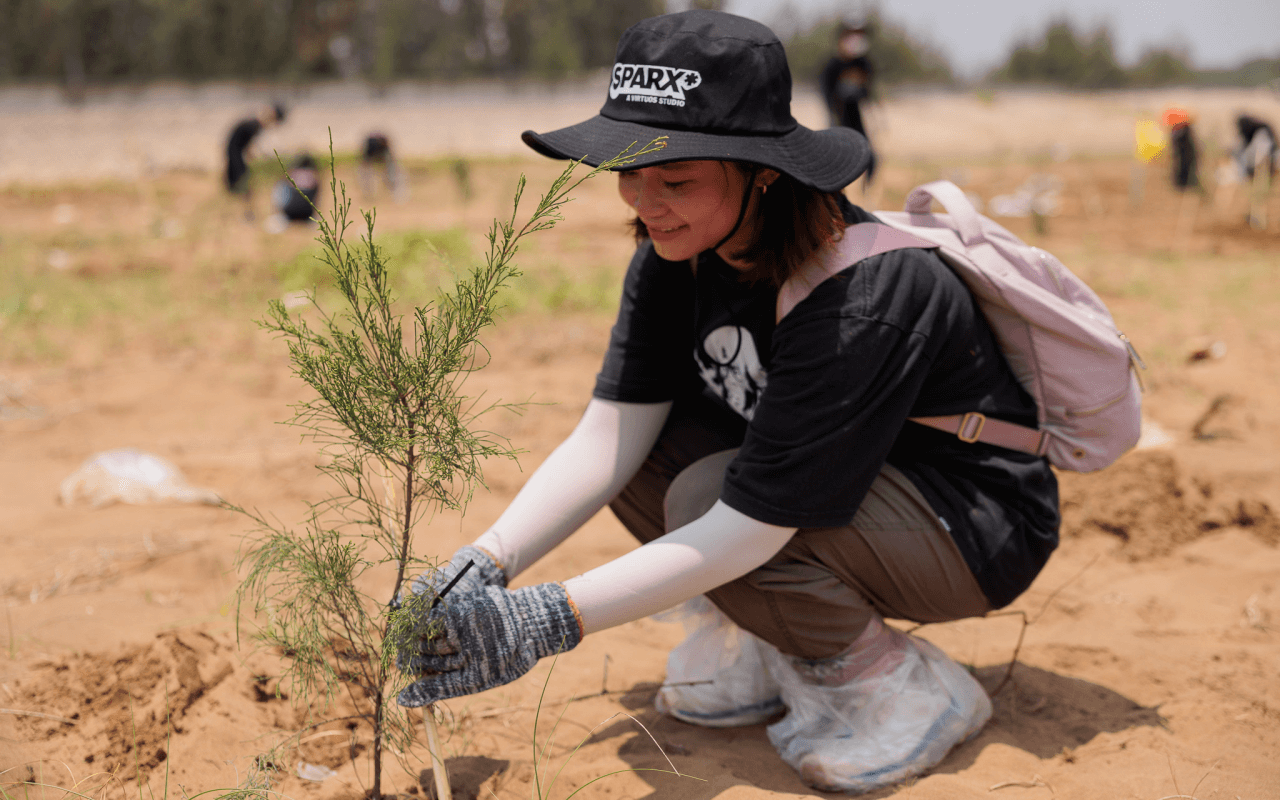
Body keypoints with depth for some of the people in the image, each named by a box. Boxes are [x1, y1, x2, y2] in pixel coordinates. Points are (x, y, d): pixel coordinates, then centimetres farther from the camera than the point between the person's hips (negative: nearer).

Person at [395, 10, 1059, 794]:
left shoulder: (861, 300, -33)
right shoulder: (676, 257, -10)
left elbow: (750, 525, -35)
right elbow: (610, 433, -13)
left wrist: (546, 621, -39)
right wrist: (486, 564, -28)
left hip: (980, 529, -7)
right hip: (838, 483, 8)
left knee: (708, 495, -30)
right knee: (643, 440, -9)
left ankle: (910, 687, -7)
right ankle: (781, 649, 6)